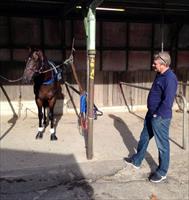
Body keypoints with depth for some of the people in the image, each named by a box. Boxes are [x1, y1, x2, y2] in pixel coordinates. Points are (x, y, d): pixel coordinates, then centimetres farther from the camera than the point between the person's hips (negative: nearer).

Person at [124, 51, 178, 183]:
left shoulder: (170, 78, -23)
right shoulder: (160, 75, 8)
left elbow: (167, 102, -28)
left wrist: (157, 114, -18)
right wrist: (151, 113, 15)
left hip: (160, 118, -10)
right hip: (151, 114, 10)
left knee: (162, 145, 6)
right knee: (144, 138, 21)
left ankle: (162, 172, 22)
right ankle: (136, 161, 40)